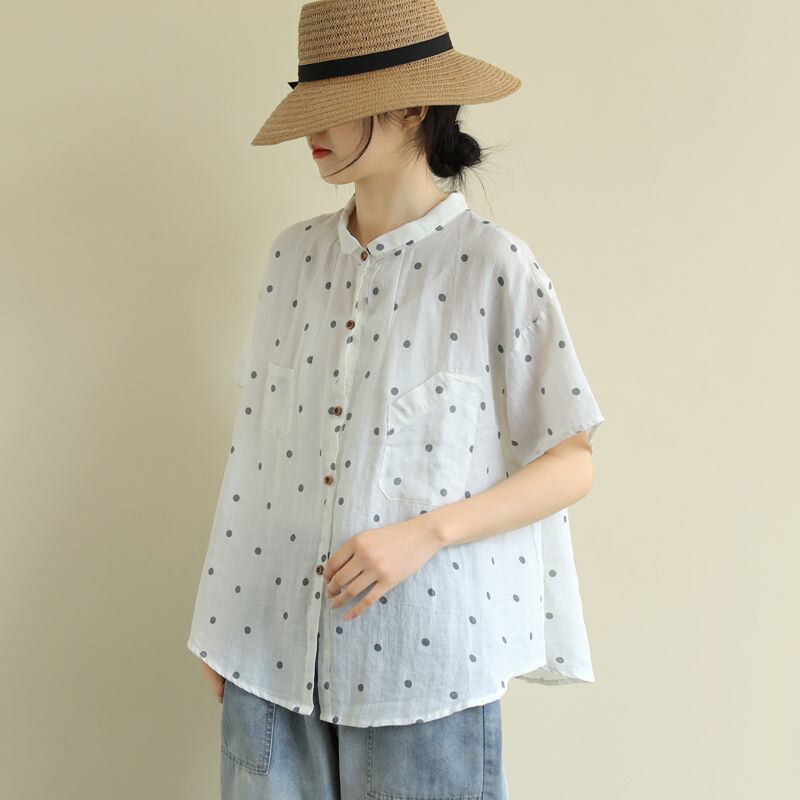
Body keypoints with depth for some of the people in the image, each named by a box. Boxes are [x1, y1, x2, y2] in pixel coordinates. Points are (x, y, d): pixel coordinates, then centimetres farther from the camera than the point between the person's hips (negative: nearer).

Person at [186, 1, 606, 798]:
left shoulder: (495, 266, -9)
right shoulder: (295, 254, 5)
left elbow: (572, 464, -6)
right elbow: (258, 440, 9)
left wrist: (423, 533, -18)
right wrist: (220, 623, 10)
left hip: (422, 654, -4)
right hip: (276, 640, 4)